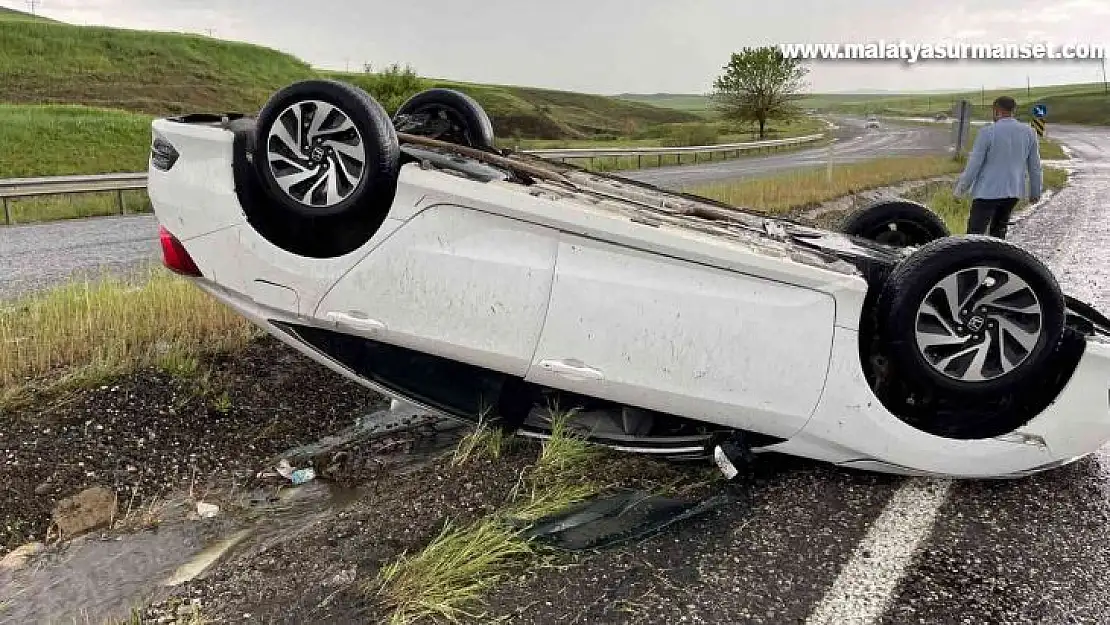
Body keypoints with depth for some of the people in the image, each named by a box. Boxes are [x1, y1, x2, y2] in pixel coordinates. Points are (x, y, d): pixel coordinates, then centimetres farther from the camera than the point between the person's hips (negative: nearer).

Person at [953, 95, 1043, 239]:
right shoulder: (1029, 132, 4)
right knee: (998, 231, 20)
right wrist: (1035, 192, 20)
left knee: (975, 234, -6)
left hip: (988, 192, -6)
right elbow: (1035, 166, 9)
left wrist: (961, 187, 2)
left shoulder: (987, 132, -11)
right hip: (1013, 192, 6)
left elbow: (974, 164, -9)